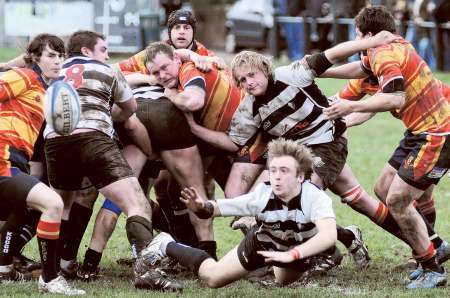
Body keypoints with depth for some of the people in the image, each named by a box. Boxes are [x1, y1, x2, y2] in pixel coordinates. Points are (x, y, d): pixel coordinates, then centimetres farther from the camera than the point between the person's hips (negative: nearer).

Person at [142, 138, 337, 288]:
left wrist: (291, 255, -61)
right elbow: (218, 208, -24)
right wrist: (201, 207, -47)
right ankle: (166, 246, 32)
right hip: (261, 244, 0)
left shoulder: (315, 197, -39)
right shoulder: (262, 194, -33)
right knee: (212, 278, 8)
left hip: (300, 249, 0)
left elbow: (329, 236, -53)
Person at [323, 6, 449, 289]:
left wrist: (352, 106, -29)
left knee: (397, 200, -12)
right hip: (420, 131, 10)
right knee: (386, 189, 16)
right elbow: (359, 69, 29)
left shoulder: (386, 55, -18)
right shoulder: (395, 47, 12)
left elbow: (396, 98, -33)